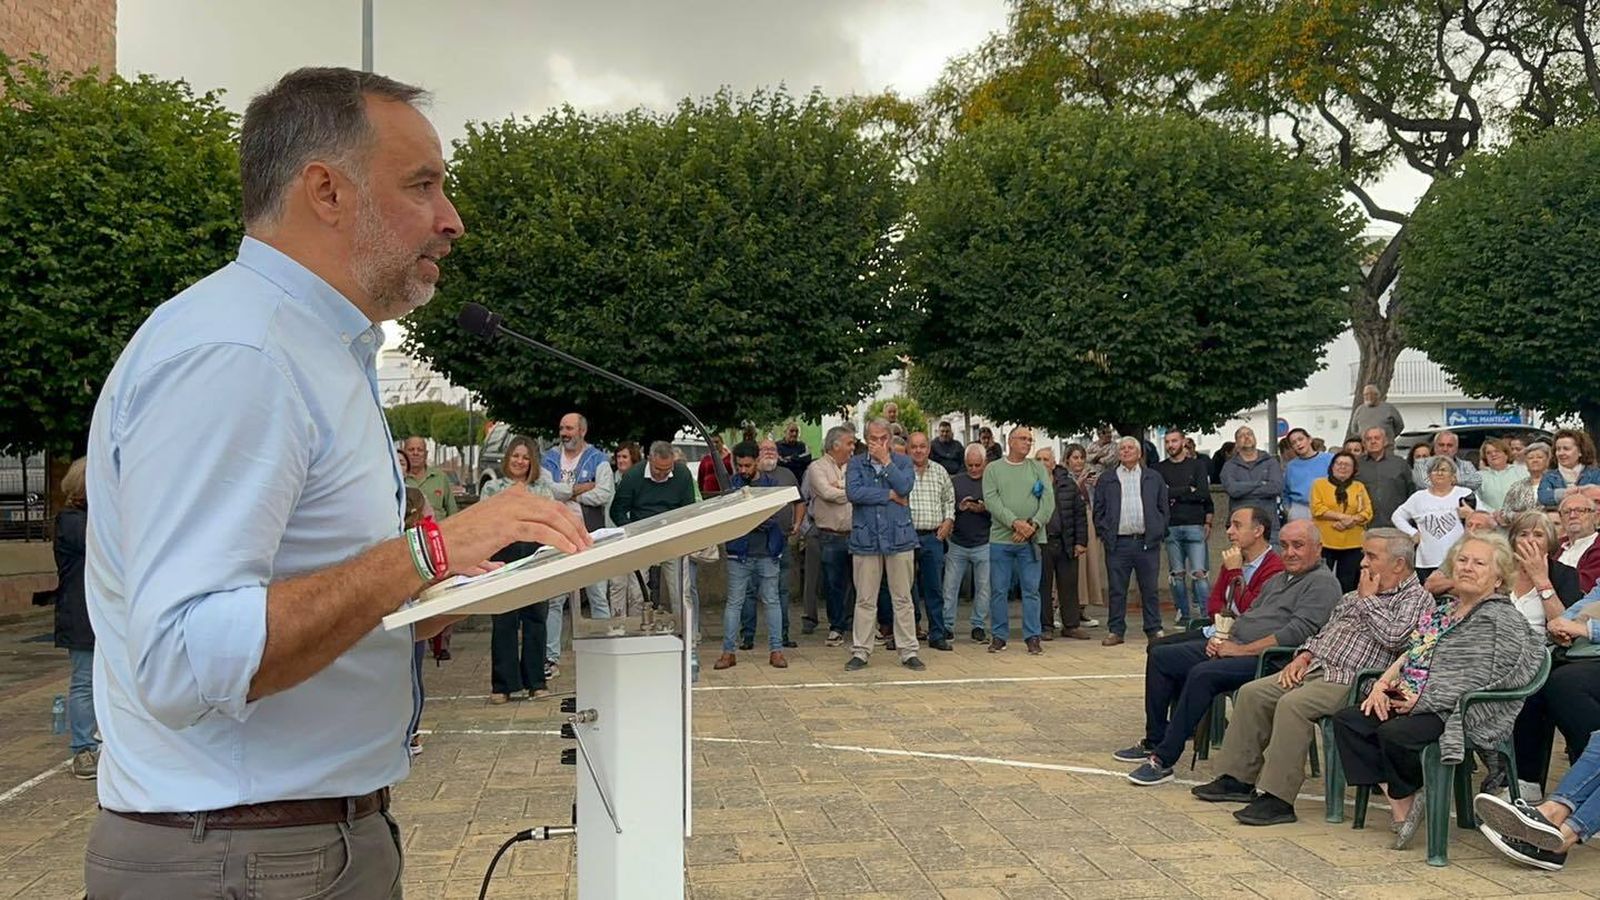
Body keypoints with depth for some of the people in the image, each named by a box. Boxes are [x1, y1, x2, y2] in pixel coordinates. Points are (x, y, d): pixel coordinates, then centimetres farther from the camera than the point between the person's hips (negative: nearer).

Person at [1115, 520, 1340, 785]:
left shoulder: (1322, 583, -6)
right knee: (1160, 656, 2)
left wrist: (1241, 649, -17)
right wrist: (1222, 637, 5)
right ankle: (1154, 742, 7)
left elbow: (1298, 632, -18)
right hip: (1233, 646, 10)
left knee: (1203, 674, -33)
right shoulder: (1278, 579, 23)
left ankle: (1164, 759, -26)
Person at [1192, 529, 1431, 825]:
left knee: (1293, 704, -31)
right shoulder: (1355, 595, 23)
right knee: (1252, 693, -4)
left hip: (1352, 682, -9)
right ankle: (1239, 778, 3)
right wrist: (1303, 656, 10)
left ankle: (1277, 798, -27)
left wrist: (1367, 600, -7)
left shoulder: (1416, 599, -1)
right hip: (1316, 668, 9)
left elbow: (1392, 637, -20)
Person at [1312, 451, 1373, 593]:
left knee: (1347, 584, 6)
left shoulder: (1359, 487, 13)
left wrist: (1352, 520, -15)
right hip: (1324, 542, -2)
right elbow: (1317, 509, -7)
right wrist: (1342, 516, -14)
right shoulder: (1319, 484, 5)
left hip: (1352, 544, 2)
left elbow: (1367, 512, 4)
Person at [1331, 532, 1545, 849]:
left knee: (1394, 735, -33)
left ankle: (1408, 796, -1)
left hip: (1461, 714, -9)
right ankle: (1401, 809, -11)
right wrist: (1383, 683, 1)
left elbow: (1481, 682, -17)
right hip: (1409, 701, 9)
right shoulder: (1441, 607, 19)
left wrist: (1422, 701, -18)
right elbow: (1410, 653, 21)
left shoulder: (1499, 619, -8)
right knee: (1347, 721, -9)